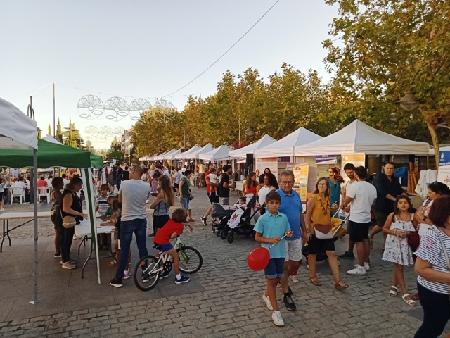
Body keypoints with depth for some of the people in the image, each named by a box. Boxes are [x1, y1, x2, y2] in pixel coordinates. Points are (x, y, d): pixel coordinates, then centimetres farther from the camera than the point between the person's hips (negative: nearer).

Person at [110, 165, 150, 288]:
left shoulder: (124, 184, -11)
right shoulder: (147, 186, -5)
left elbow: (119, 200, 5)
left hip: (127, 221, -3)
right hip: (142, 220, 3)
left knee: (124, 251, 4)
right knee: (143, 248, 13)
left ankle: (118, 279, 13)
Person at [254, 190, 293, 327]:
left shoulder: (284, 217, 2)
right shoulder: (262, 219, -9)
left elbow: (287, 232, 12)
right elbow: (257, 237, -5)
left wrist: (288, 234, -10)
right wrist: (270, 240, -19)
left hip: (280, 253, 4)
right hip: (268, 253, -4)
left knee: (277, 279, 16)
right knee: (271, 280, 1)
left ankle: (266, 295, 45)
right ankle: (276, 311, 8)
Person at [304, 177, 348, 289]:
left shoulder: (328, 199, 7)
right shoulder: (313, 199, -11)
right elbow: (307, 215, -10)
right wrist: (308, 230, -14)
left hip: (327, 230, 5)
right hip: (315, 230, -5)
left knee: (332, 254, 3)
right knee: (312, 254, 9)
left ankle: (337, 280, 7)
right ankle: (312, 277, 25)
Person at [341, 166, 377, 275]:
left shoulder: (354, 186, -17)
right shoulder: (372, 187, 6)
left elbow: (346, 201, -14)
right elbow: (372, 202, 14)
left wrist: (343, 205, 8)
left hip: (356, 218, -8)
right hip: (367, 217, 8)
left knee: (359, 242, -2)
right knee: (365, 240, 17)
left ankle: (361, 267, 4)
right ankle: (366, 263, 28)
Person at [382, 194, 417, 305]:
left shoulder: (413, 216, -3)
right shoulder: (392, 216, -5)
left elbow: (416, 231, 3)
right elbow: (384, 229, 2)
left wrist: (407, 233, -15)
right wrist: (394, 232, -14)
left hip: (405, 245, 2)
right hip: (394, 244, -1)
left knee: (398, 266, 12)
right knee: (398, 266, 0)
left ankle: (394, 285, 34)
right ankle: (404, 293, 6)